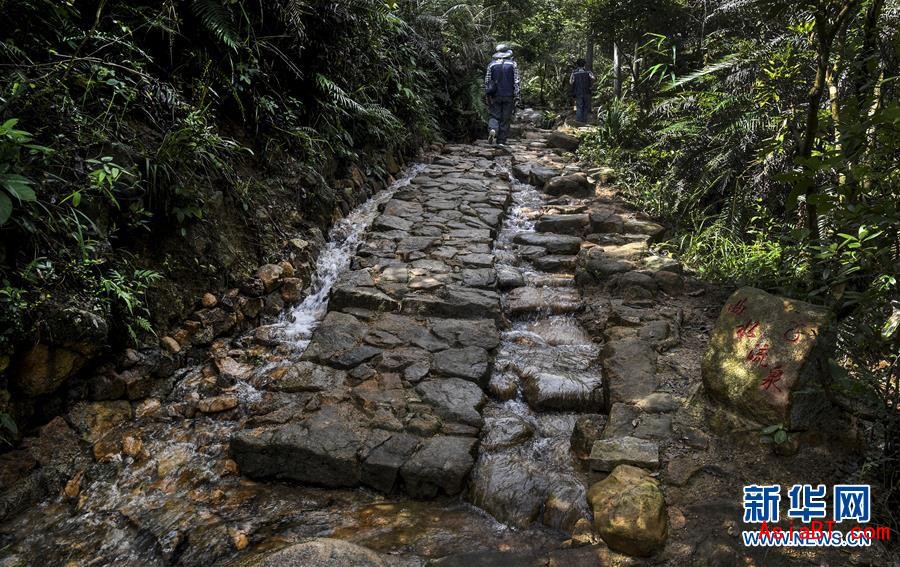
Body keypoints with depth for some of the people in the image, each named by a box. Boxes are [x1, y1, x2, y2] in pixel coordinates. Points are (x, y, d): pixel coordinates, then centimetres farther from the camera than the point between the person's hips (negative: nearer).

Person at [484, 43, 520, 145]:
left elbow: (486, 81, 3)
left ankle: (492, 130, -21)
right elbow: (516, 81, -4)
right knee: (505, 118, 6)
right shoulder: (513, 64, 1)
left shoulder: (491, 64, 4)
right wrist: (516, 97, -2)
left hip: (495, 96, 1)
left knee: (494, 115, 9)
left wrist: (487, 95, 10)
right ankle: (501, 141, 7)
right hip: (508, 96, -1)